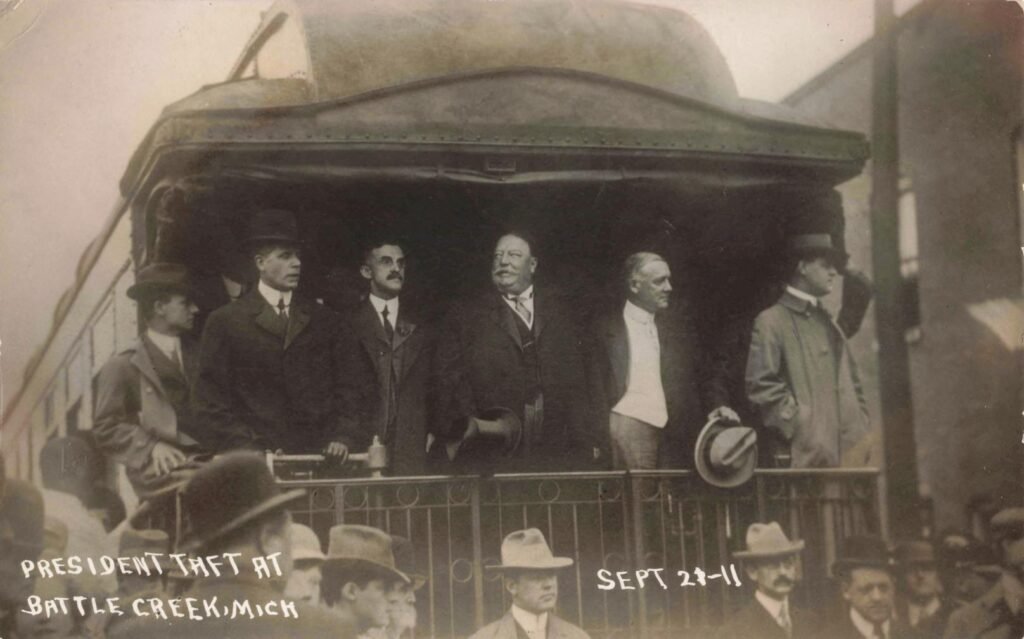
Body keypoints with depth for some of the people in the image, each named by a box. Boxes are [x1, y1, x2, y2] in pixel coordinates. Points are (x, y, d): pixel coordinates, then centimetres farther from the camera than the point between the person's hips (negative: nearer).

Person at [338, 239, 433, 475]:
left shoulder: (421, 324, 14)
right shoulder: (349, 323, 6)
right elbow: (344, 387, 3)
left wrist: (432, 434, 2)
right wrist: (342, 436, -7)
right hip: (362, 445, -2)